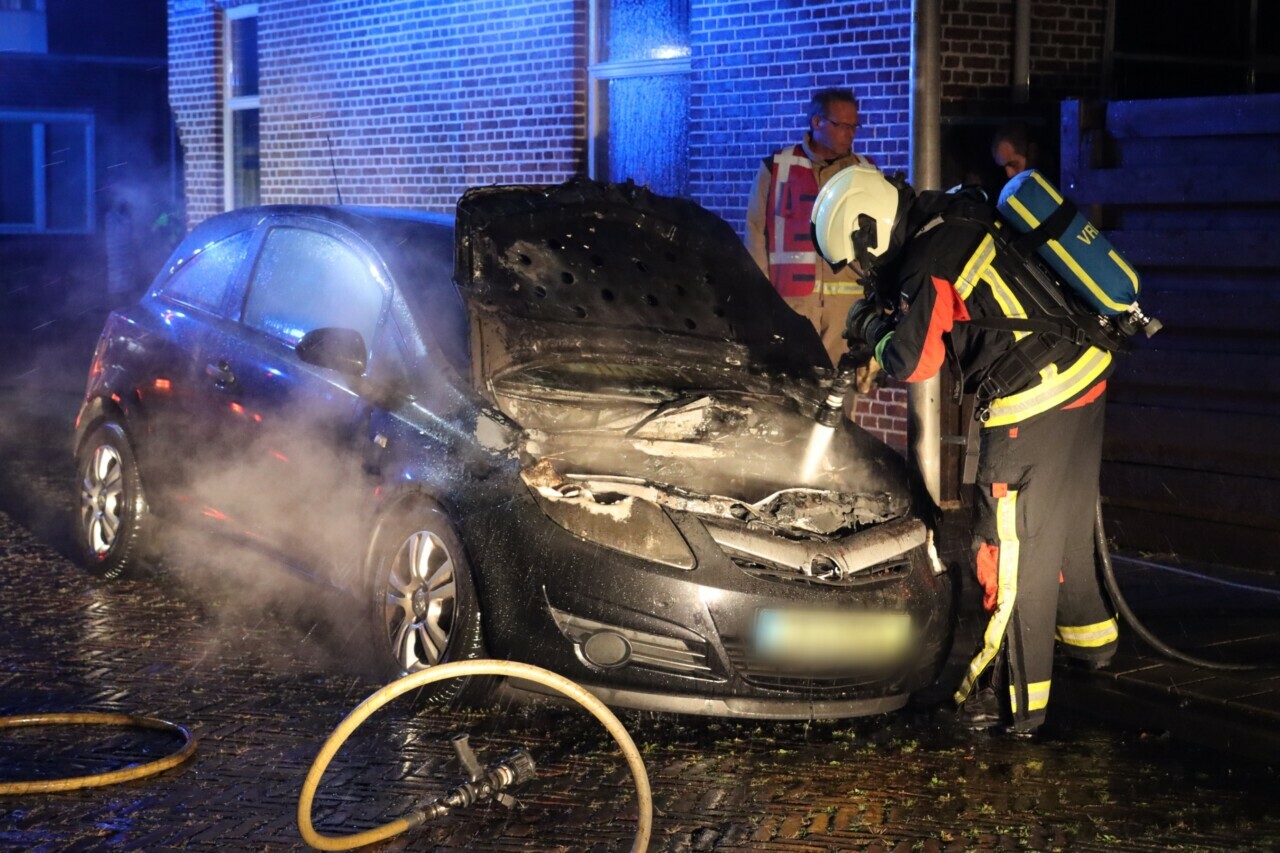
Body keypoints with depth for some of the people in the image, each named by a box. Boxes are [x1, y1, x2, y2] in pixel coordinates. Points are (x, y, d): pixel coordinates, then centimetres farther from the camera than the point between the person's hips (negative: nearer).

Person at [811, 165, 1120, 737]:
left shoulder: (929, 265, -17)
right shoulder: (963, 214, 10)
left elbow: (914, 363, -14)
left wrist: (874, 329, 3)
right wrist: (890, 323, 20)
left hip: (1033, 411, -10)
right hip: (1084, 377, 10)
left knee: (1011, 553, -2)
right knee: (1064, 526, 27)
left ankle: (1012, 700, 3)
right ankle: (1088, 637, 45)